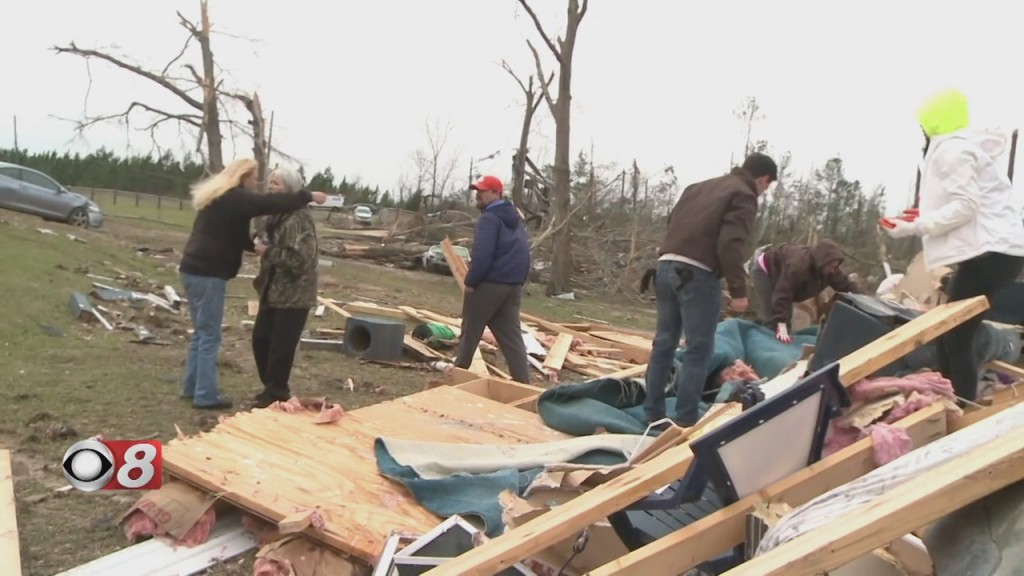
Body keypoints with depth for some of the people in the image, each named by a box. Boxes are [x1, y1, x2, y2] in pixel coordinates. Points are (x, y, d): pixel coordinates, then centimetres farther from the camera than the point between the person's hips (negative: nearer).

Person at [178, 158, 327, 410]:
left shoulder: (218, 197, 18)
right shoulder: (235, 198, -12)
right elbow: (273, 203, -16)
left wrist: (255, 246, 19)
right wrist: (309, 196, -8)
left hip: (195, 270, 10)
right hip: (208, 274, -10)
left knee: (201, 333, 16)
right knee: (209, 335, -5)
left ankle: (191, 387, 22)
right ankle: (206, 396, 0)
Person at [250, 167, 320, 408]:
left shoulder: (299, 219, -19)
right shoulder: (273, 215, 9)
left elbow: (300, 259, -28)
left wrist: (267, 252, -21)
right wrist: (259, 243, 4)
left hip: (294, 294, -9)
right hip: (273, 290, 9)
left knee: (281, 345, -1)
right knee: (260, 338, 13)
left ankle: (276, 393, 14)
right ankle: (271, 387, 28)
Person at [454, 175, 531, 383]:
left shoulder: (490, 218, -12)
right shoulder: (515, 218, 18)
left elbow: (482, 255, -21)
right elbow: (522, 255, 21)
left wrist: (470, 282, -14)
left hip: (489, 283, -8)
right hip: (513, 285, 8)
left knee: (470, 330, 9)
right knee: (511, 336, 6)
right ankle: (522, 382, 0)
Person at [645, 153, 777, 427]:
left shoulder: (699, 186, 22)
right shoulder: (744, 196, -3)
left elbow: (673, 221, 23)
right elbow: (730, 245, -15)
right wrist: (738, 290, -12)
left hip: (667, 266, 8)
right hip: (697, 274, -8)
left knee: (664, 342, 13)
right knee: (699, 349, 0)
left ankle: (652, 414, 18)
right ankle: (685, 421, 2)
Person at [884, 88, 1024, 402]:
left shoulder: (952, 149, -8)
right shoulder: (966, 146, 22)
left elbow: (965, 206, -18)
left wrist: (914, 227, -16)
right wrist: (925, 215, 23)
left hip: (991, 250, -10)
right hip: (992, 248, 10)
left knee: (956, 337, -11)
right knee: (948, 331, 11)